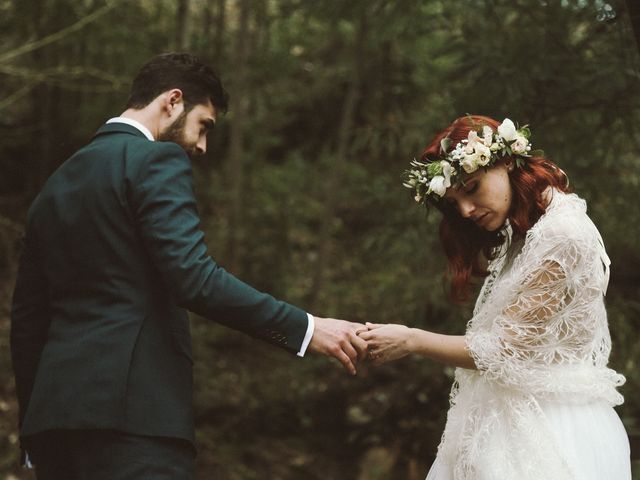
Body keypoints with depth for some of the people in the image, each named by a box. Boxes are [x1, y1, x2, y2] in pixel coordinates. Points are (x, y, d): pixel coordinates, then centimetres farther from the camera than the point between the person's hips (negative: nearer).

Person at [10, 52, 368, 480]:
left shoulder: (55, 185, 21)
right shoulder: (156, 160, -3)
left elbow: (27, 318, 21)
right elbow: (193, 278, -17)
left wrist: (35, 424, 26)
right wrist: (305, 329, -16)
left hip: (55, 412, 9)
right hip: (134, 412, -9)